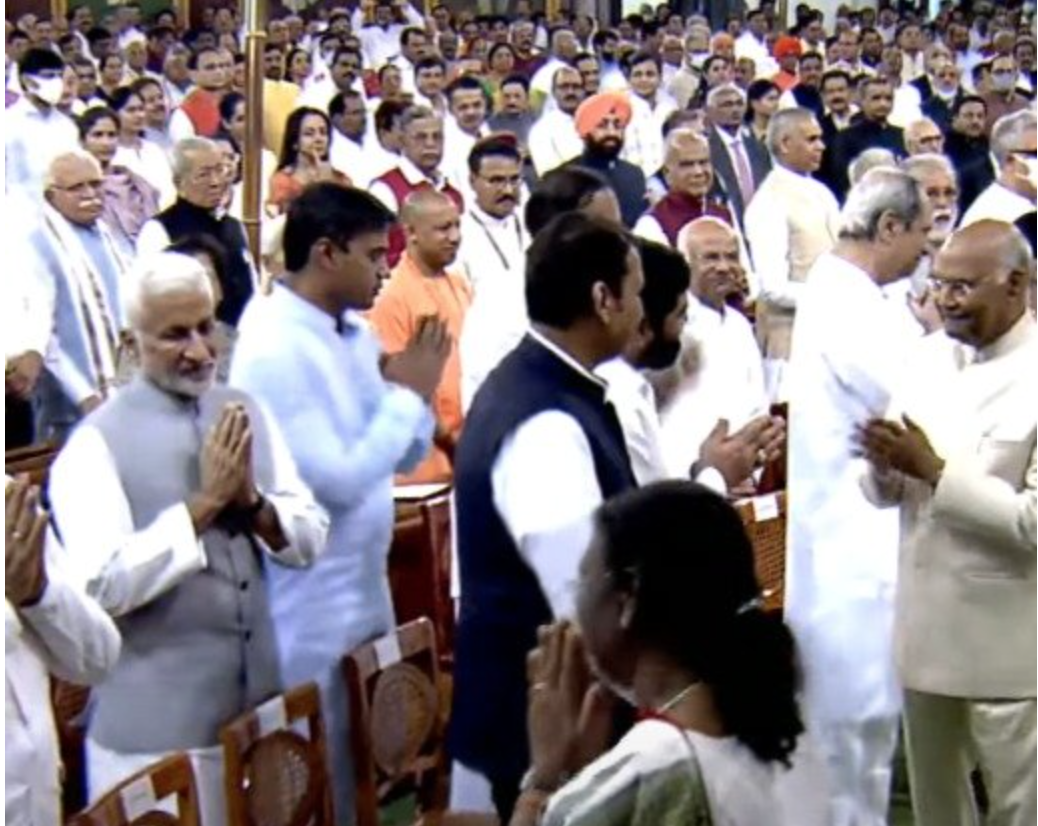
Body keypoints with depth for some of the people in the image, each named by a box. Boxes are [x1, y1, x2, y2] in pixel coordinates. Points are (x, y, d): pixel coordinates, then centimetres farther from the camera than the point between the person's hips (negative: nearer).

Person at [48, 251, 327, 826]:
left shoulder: (246, 414, 6)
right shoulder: (98, 442, -11)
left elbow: (311, 539, 6)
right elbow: (103, 586, -20)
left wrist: (252, 502, -13)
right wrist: (204, 503, -21)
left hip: (257, 705, 5)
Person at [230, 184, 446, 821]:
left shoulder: (355, 332, 5)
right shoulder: (274, 349, -20)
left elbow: (405, 457, 11)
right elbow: (337, 482, -24)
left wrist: (415, 395, -9)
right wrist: (408, 394, -15)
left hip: (366, 584, 8)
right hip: (310, 605, -8)